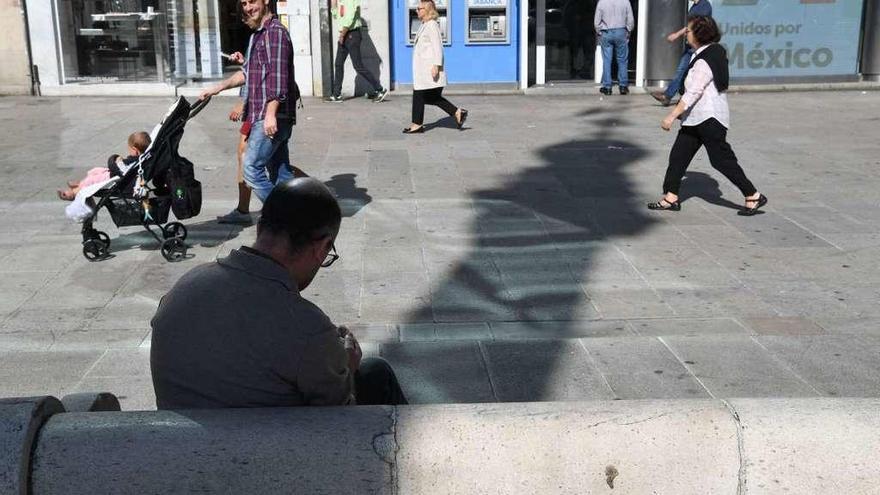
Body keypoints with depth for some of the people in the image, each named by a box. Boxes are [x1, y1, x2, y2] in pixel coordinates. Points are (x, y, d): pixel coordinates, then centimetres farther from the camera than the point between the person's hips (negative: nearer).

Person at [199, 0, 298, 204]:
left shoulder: (275, 32, -11)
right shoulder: (257, 34, 21)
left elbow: (278, 76, -19)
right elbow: (247, 73, 29)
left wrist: (271, 113, -24)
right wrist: (217, 88, 26)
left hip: (273, 117, -10)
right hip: (262, 115, 10)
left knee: (251, 166, -11)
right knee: (280, 172, 9)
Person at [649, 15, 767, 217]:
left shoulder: (704, 62, -21)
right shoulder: (715, 51, 10)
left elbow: (693, 93, -26)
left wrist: (672, 115, -26)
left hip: (709, 118, -10)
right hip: (696, 117, 10)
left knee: (722, 160, -3)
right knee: (678, 155, 9)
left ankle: (754, 196, 7)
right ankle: (671, 197, 13)